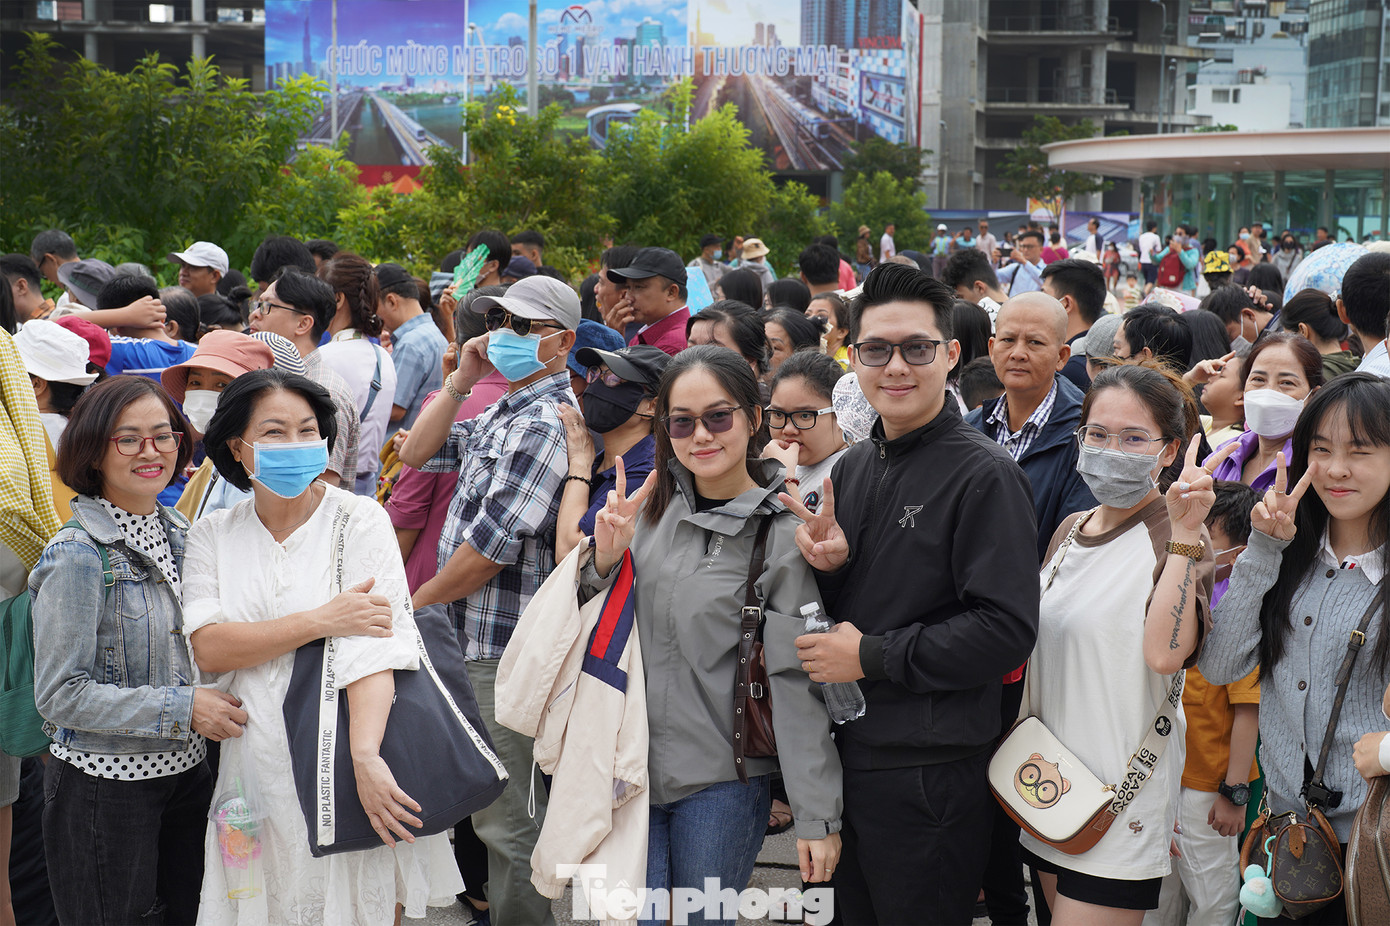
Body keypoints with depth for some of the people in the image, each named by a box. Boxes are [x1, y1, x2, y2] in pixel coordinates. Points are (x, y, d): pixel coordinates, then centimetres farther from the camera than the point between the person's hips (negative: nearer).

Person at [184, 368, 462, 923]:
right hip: (257, 768, 2)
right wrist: (322, 621, -17)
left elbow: (374, 645, -17)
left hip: (345, 769, -2)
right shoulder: (213, 535, 6)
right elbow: (207, 648, -7)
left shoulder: (360, 520, -4)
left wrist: (366, 755, -31)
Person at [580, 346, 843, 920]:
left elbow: (797, 680, -10)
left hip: (721, 783, -4)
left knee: (705, 915, 7)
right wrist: (604, 561, -8)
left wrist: (817, 814, -11)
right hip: (632, 764, 4)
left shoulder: (781, 535, -9)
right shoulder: (652, 505, 5)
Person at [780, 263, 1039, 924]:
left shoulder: (984, 476, -13)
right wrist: (828, 567, -5)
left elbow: (1007, 630, -21)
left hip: (931, 777, -7)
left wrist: (872, 657, -18)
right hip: (845, 758, 7)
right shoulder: (853, 467, 11)